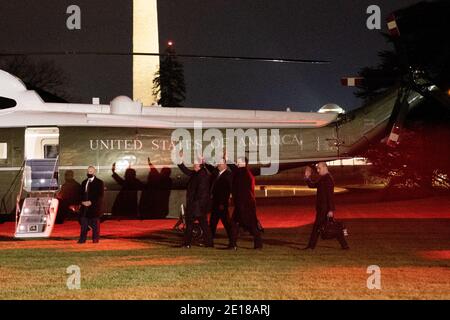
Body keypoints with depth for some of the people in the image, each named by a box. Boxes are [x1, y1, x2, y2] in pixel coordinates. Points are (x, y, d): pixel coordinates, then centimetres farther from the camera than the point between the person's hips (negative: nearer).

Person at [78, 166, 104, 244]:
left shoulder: (99, 182, 1)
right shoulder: (84, 182, 19)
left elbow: (100, 195, -6)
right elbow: (81, 194, 19)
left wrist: (91, 202, -14)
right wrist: (83, 201, -2)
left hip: (94, 206, -5)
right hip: (85, 206, 5)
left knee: (95, 224, -2)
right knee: (83, 223, 0)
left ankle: (95, 239, 3)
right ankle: (82, 239, 1)